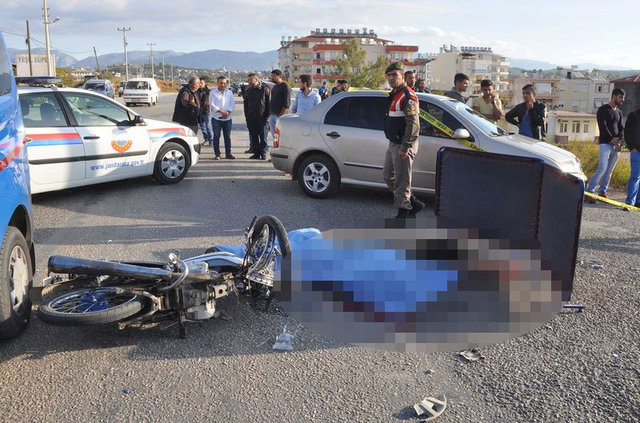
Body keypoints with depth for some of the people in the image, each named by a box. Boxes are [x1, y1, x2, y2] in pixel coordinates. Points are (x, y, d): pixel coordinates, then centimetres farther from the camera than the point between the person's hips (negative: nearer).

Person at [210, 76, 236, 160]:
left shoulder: (229, 92, 12)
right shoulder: (213, 93, 3)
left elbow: (232, 104, 7)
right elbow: (212, 104, -5)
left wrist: (227, 112, -10)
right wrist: (221, 111, -15)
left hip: (227, 118, 2)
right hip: (216, 118, -2)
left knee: (227, 136, 5)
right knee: (216, 136, -1)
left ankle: (228, 153, 11)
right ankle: (217, 154, 3)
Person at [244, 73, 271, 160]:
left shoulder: (265, 89, -1)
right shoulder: (248, 90, 12)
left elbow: (268, 103, -1)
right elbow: (245, 104, 18)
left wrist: (267, 116, -7)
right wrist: (246, 115, 9)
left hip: (262, 117, -4)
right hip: (251, 117, 4)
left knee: (263, 136, 0)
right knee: (253, 137, 5)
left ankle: (263, 153, 7)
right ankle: (256, 153, 12)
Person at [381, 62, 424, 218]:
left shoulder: (408, 96, -16)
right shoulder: (393, 95, 16)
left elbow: (413, 124, -23)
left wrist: (404, 147, -26)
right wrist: (394, 144, 21)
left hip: (403, 146, -11)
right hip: (393, 144, 11)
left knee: (401, 181, -4)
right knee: (388, 175, 18)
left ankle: (404, 213, 6)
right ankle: (413, 203, 26)